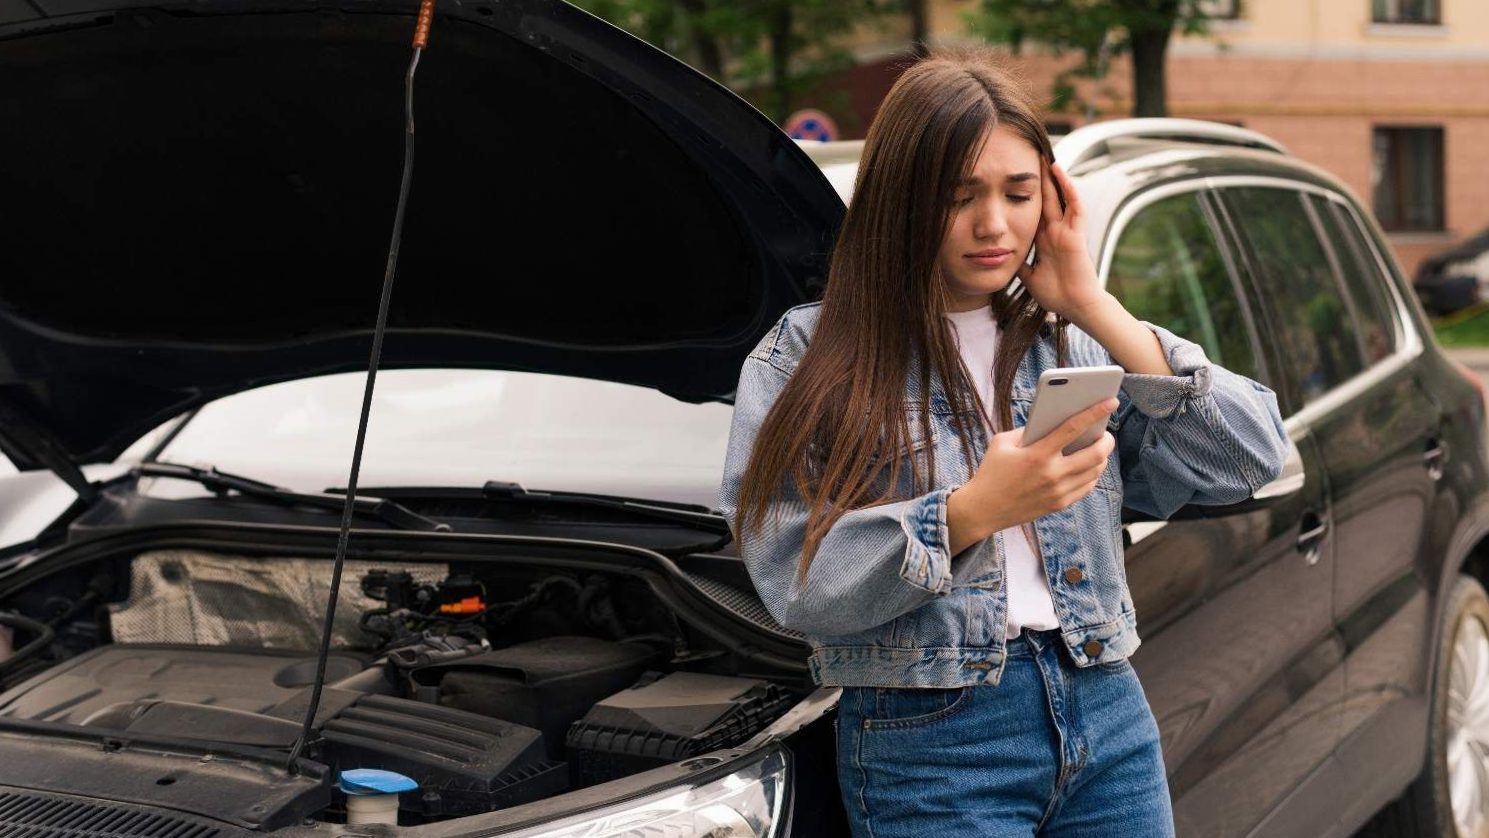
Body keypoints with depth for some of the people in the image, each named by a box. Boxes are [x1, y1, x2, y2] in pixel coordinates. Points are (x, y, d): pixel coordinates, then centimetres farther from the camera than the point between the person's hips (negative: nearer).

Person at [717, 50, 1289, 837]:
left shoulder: (1073, 344, 10)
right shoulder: (808, 358, -2)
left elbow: (1249, 460, -1)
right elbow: (799, 584, -11)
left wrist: (1099, 312, -4)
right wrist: (971, 513, -22)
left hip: (1108, 718, 4)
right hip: (930, 738, -4)